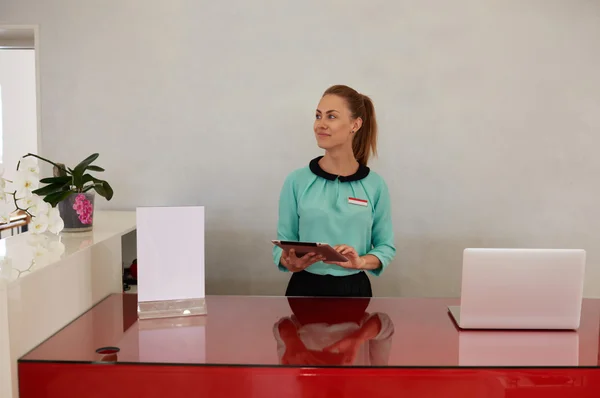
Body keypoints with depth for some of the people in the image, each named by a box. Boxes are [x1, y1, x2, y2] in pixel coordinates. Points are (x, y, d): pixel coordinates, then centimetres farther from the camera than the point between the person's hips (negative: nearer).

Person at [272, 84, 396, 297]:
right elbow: (283, 242, 0)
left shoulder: (375, 184, -3)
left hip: (354, 289, 1)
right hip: (305, 288, 0)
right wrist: (289, 262, -20)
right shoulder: (296, 181, -4)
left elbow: (386, 246, 2)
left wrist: (361, 262, -16)